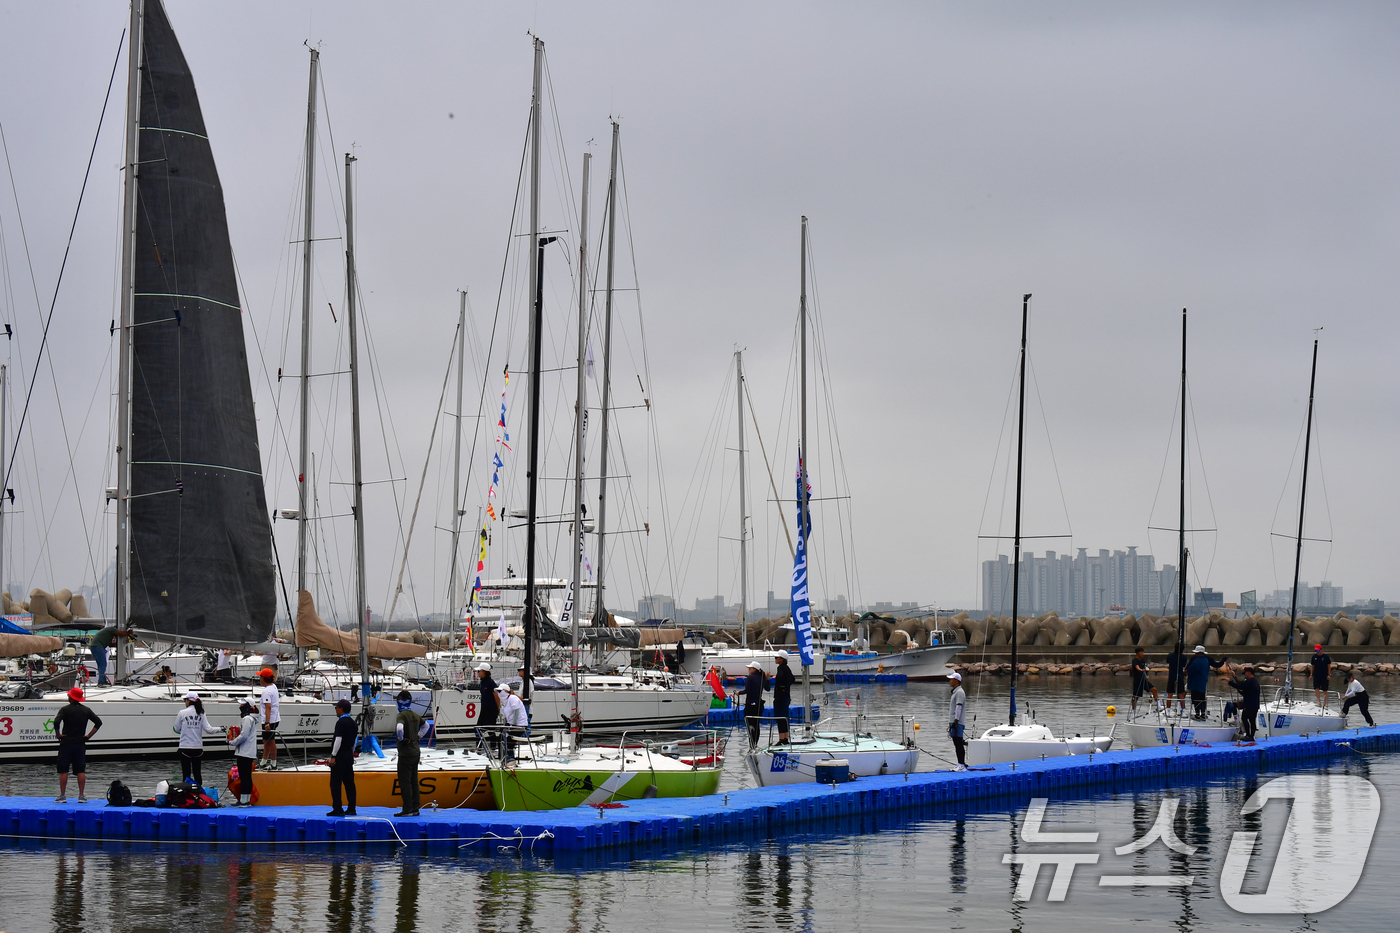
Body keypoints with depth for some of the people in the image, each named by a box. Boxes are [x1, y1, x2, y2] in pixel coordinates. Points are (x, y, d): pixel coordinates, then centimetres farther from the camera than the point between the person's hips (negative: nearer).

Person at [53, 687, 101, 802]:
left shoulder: (65, 710, -6)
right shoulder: (86, 710, 6)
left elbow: (56, 722, -20)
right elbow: (98, 722, 5)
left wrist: (58, 734, -6)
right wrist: (89, 735, 6)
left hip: (66, 743, -3)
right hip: (80, 744, 3)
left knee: (63, 771, 2)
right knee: (81, 771, 4)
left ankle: (62, 796, -1)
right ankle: (81, 796, 1)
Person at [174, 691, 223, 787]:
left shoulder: (182, 713, -6)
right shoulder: (201, 714, 1)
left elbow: (177, 729, 4)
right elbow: (208, 729, -4)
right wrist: (220, 729, 11)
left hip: (185, 748, -3)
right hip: (198, 748, 3)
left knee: (186, 774, 0)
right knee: (197, 773, 11)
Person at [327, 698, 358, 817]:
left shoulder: (341, 722, -13)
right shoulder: (353, 723, 13)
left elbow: (338, 740, -19)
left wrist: (333, 756, -16)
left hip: (340, 755, -9)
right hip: (349, 756, 9)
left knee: (335, 783, -6)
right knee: (349, 783, 10)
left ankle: (337, 809, -10)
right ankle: (351, 809, 11)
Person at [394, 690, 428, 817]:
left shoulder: (401, 715, -16)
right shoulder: (416, 715, 9)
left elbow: (399, 728, -35)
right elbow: (425, 726, 26)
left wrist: (401, 739, -17)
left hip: (405, 753, -8)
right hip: (416, 752, 8)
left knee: (404, 782, -4)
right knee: (414, 781, 13)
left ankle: (407, 809, -6)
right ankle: (415, 808, 16)